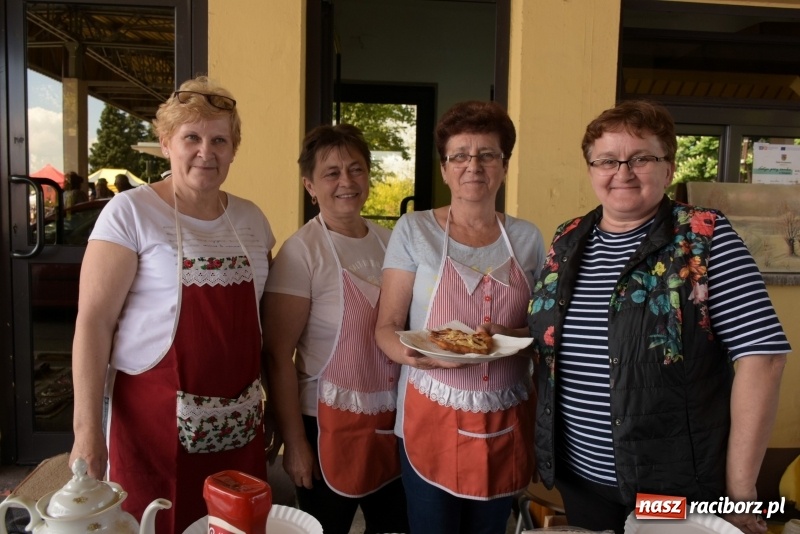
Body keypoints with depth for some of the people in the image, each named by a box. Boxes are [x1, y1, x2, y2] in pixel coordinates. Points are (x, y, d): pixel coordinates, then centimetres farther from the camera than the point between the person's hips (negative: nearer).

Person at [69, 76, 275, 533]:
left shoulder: (252, 219, 8)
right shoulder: (130, 213, -7)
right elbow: (93, 321, -10)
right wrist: (87, 428, -13)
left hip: (240, 422, 5)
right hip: (156, 414, -4)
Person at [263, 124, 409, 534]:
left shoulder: (389, 241, 3)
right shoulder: (302, 251, -14)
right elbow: (278, 356, -14)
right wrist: (294, 442, -12)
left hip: (392, 418, 5)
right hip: (330, 422, -5)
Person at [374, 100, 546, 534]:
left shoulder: (528, 238, 4)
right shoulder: (414, 230, -4)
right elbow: (386, 327, -4)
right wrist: (409, 352, -25)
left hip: (506, 422, 3)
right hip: (432, 416, -2)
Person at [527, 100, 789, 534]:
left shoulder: (706, 238, -10)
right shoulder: (566, 242, 3)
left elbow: (760, 352, -14)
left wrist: (740, 489, -15)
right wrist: (543, 450, 4)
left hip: (677, 488, -4)